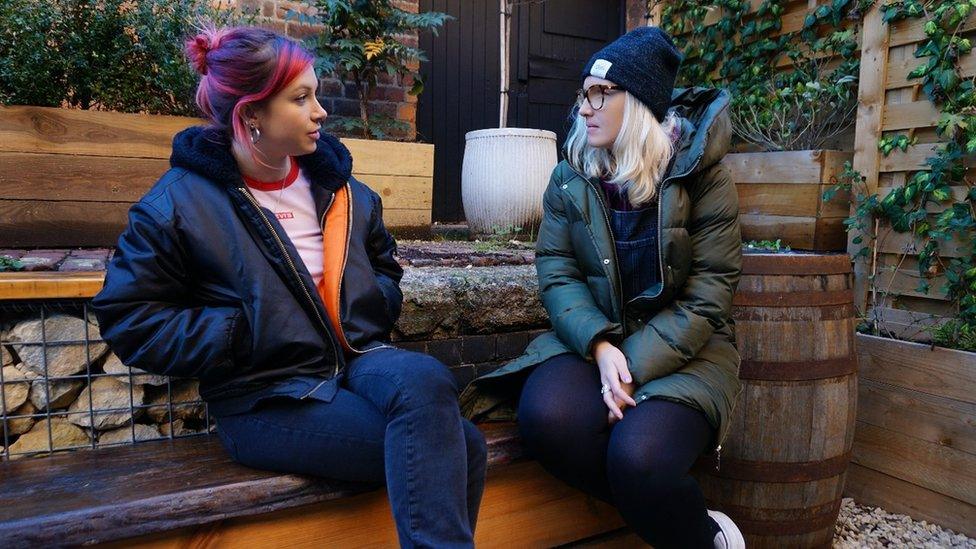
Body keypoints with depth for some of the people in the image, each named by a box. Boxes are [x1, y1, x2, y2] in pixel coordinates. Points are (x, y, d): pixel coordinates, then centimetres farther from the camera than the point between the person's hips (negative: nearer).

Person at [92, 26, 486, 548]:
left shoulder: (334, 181, 11)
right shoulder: (179, 203, -4)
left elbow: (383, 265, 24)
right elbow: (129, 318, -4)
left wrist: (370, 310, 2)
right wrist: (244, 333, -14)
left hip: (358, 360, 5)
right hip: (269, 397, -5)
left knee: (425, 379, -32)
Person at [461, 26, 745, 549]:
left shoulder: (700, 177, -5)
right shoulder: (569, 178, 4)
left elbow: (704, 300, -9)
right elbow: (558, 276, -2)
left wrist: (635, 368, -20)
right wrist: (600, 347, -20)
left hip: (680, 348, -3)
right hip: (591, 340, 3)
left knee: (637, 458, -31)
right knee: (547, 418, -29)